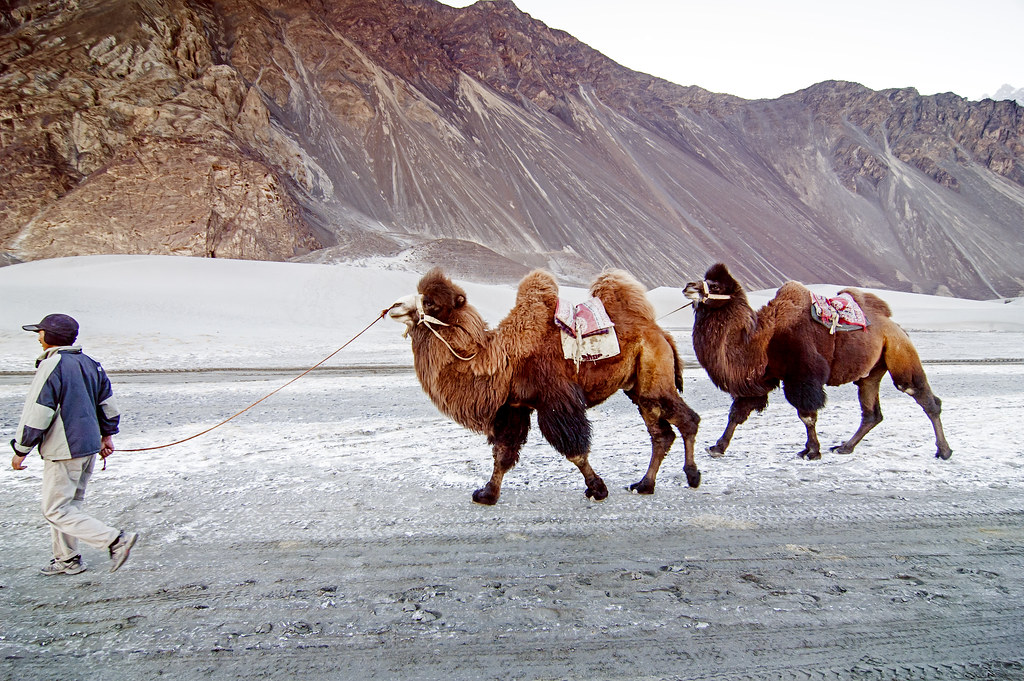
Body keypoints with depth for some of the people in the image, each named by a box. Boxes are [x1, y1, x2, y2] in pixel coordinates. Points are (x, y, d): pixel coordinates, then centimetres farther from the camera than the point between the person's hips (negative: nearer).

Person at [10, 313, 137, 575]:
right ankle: (67, 560, 28)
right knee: (69, 503, 20)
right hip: (89, 446, 9)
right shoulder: (89, 363, 8)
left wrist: (21, 450, -7)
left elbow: (37, 414, -18)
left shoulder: (51, 367, -17)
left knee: (55, 510, -2)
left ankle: (116, 540, -10)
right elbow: (107, 403, 16)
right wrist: (107, 435, 27)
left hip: (63, 451, -9)